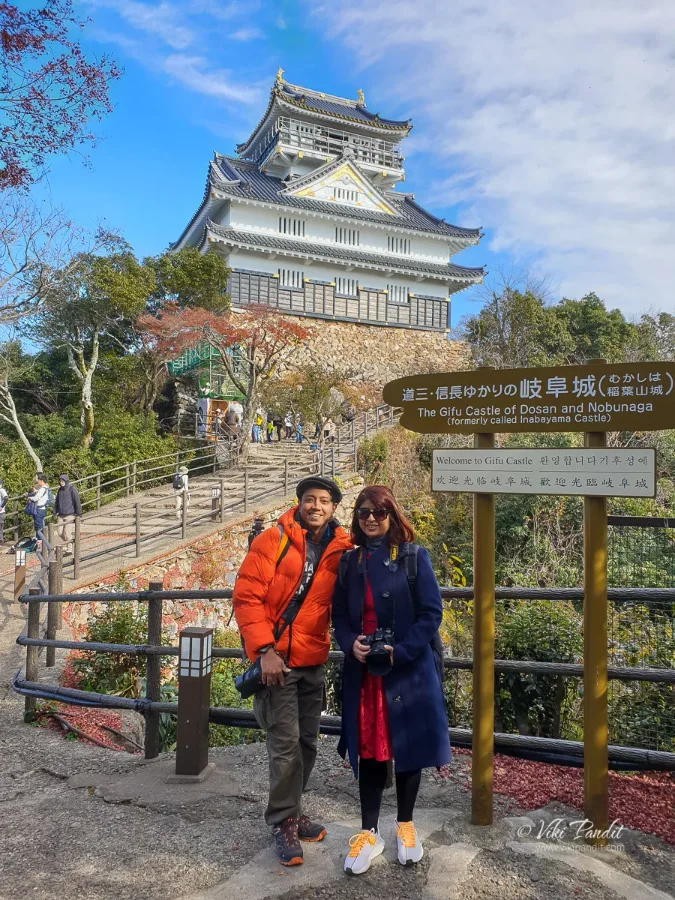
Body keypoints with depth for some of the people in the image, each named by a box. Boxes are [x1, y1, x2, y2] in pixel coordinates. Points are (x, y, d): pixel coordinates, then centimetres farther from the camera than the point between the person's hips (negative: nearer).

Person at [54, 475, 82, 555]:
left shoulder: (72, 489, -7)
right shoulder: (60, 490, 9)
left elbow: (77, 501, -7)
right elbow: (57, 502, 19)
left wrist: (78, 514, -8)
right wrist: (55, 512, 15)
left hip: (70, 514, -6)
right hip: (61, 515, 6)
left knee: (67, 533, -8)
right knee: (60, 532, 5)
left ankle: (69, 549, 3)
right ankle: (65, 546, 28)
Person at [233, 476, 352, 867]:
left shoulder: (341, 549, 1)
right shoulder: (273, 540, -11)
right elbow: (246, 596, -13)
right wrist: (264, 649, -18)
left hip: (314, 661, 5)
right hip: (277, 658, -5)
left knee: (308, 741, 14)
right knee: (286, 743, -2)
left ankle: (291, 810, 34)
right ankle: (285, 823, 16)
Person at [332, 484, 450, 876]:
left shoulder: (414, 556, -7)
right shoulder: (351, 562, 5)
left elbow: (431, 613, -9)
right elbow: (340, 614, 9)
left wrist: (399, 651, -18)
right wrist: (350, 642, -11)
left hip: (409, 670, -2)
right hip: (363, 671, 3)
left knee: (407, 747, 11)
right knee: (369, 750, 11)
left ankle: (405, 826, 33)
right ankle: (369, 833, 27)